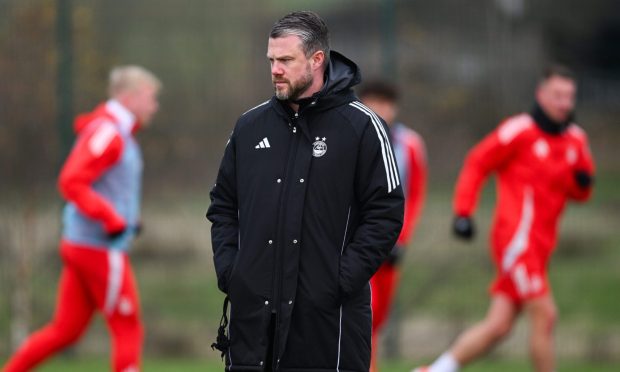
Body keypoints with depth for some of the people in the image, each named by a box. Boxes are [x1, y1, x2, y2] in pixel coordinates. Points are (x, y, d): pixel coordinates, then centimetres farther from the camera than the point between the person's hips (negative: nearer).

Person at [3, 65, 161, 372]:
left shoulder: (118, 133, 16)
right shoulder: (107, 133, -15)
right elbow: (71, 182, -24)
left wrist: (128, 218, 14)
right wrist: (113, 219, -24)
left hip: (79, 245, 10)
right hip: (101, 248, -10)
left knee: (66, 329, 10)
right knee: (127, 329, -2)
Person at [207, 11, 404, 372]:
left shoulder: (361, 126, -2)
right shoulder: (250, 126, 12)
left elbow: (385, 213, -5)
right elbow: (223, 205, 19)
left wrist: (342, 281, -13)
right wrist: (227, 268, 4)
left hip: (327, 316, -4)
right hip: (253, 311, 4)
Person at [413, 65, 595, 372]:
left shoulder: (575, 139, 13)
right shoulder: (520, 130, -8)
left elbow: (580, 194, 21)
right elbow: (477, 163, -3)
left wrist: (583, 181, -4)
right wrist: (463, 212, -10)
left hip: (538, 246, 7)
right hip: (517, 239, -7)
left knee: (498, 326, 4)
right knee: (544, 316, -12)